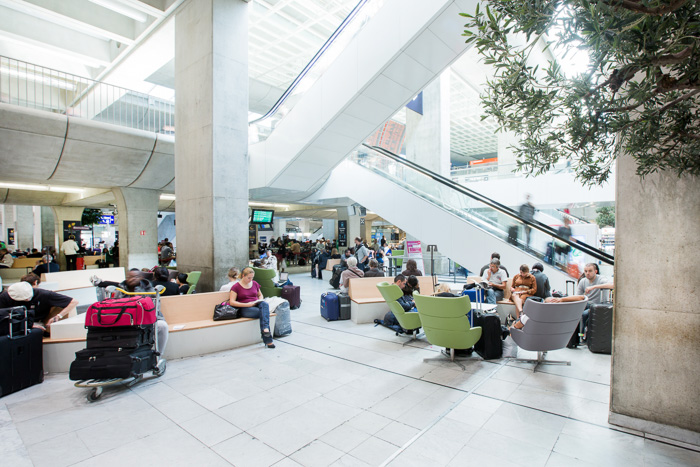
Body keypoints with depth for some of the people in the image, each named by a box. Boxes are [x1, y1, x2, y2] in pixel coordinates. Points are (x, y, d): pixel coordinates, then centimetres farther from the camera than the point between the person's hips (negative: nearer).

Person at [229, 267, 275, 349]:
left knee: (264, 304, -35)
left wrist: (260, 300, 5)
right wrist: (247, 304, -17)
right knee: (264, 312, -33)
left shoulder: (255, 284, 16)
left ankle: (265, 329, -51)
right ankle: (268, 340, -34)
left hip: (257, 305, 4)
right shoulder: (236, 287, 2)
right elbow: (232, 302, -6)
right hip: (245, 309, -4)